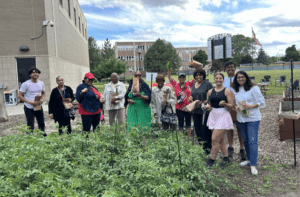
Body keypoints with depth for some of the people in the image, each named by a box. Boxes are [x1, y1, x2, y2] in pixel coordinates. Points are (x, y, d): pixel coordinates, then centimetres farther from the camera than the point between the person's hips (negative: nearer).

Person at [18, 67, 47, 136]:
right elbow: (19, 95, -12)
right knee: (30, 126, 1)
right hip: (29, 108, -5)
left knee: (42, 124, 15)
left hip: (39, 107, 5)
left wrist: (42, 99, -6)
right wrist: (30, 102, -22)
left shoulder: (41, 83, 4)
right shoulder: (26, 84, -13)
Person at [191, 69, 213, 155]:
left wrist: (203, 102, -22)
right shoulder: (193, 85, 16)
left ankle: (207, 148, 4)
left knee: (205, 130, -6)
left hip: (205, 110, -7)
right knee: (197, 129, 11)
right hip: (195, 111, 7)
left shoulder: (207, 84, -4)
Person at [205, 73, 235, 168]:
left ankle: (211, 161, 3)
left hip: (223, 116, -6)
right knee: (220, 139, 14)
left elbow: (231, 105, -7)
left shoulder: (227, 91, -4)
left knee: (215, 139, -9)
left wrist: (224, 104, -27)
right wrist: (208, 107, -6)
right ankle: (226, 158, 28)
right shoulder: (210, 92, 10)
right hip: (213, 115, 6)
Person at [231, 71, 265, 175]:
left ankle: (253, 165, -4)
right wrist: (236, 107, -4)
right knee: (245, 140, 14)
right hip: (240, 118, 5)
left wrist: (250, 106, -20)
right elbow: (234, 103, 18)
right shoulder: (235, 90, 9)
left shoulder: (253, 88, -6)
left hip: (253, 118, -5)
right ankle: (249, 159, 31)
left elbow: (261, 102, -6)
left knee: (252, 141, -9)